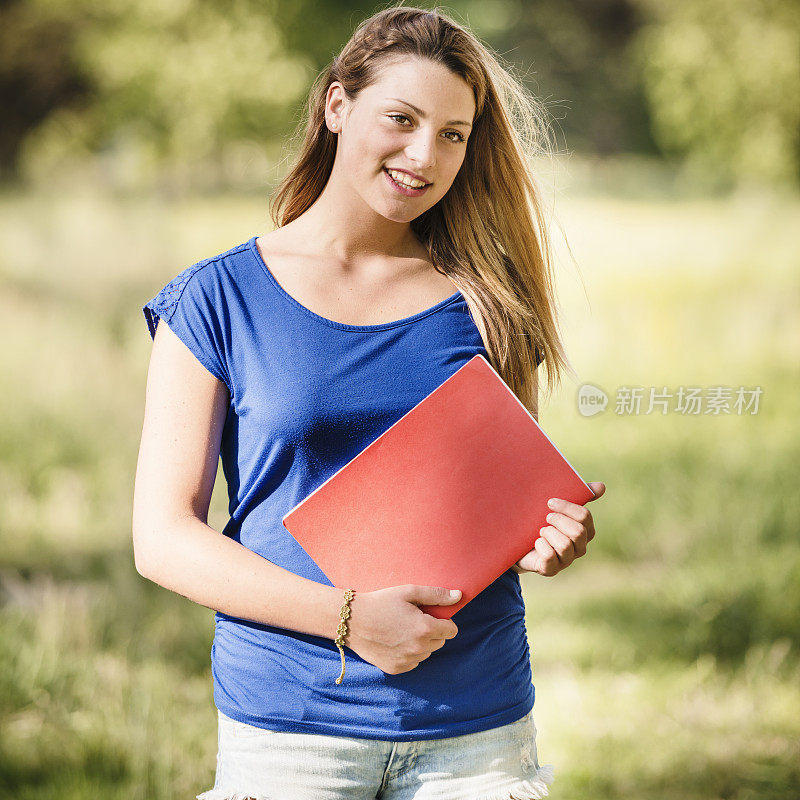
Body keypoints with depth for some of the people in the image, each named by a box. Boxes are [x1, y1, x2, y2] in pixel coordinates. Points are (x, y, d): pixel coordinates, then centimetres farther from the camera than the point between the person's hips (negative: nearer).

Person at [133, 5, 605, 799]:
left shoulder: (484, 303, 6)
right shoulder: (217, 301, -1)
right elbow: (162, 538, -5)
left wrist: (545, 539, -12)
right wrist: (345, 617, -16)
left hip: (477, 725, 2)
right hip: (286, 724, -2)